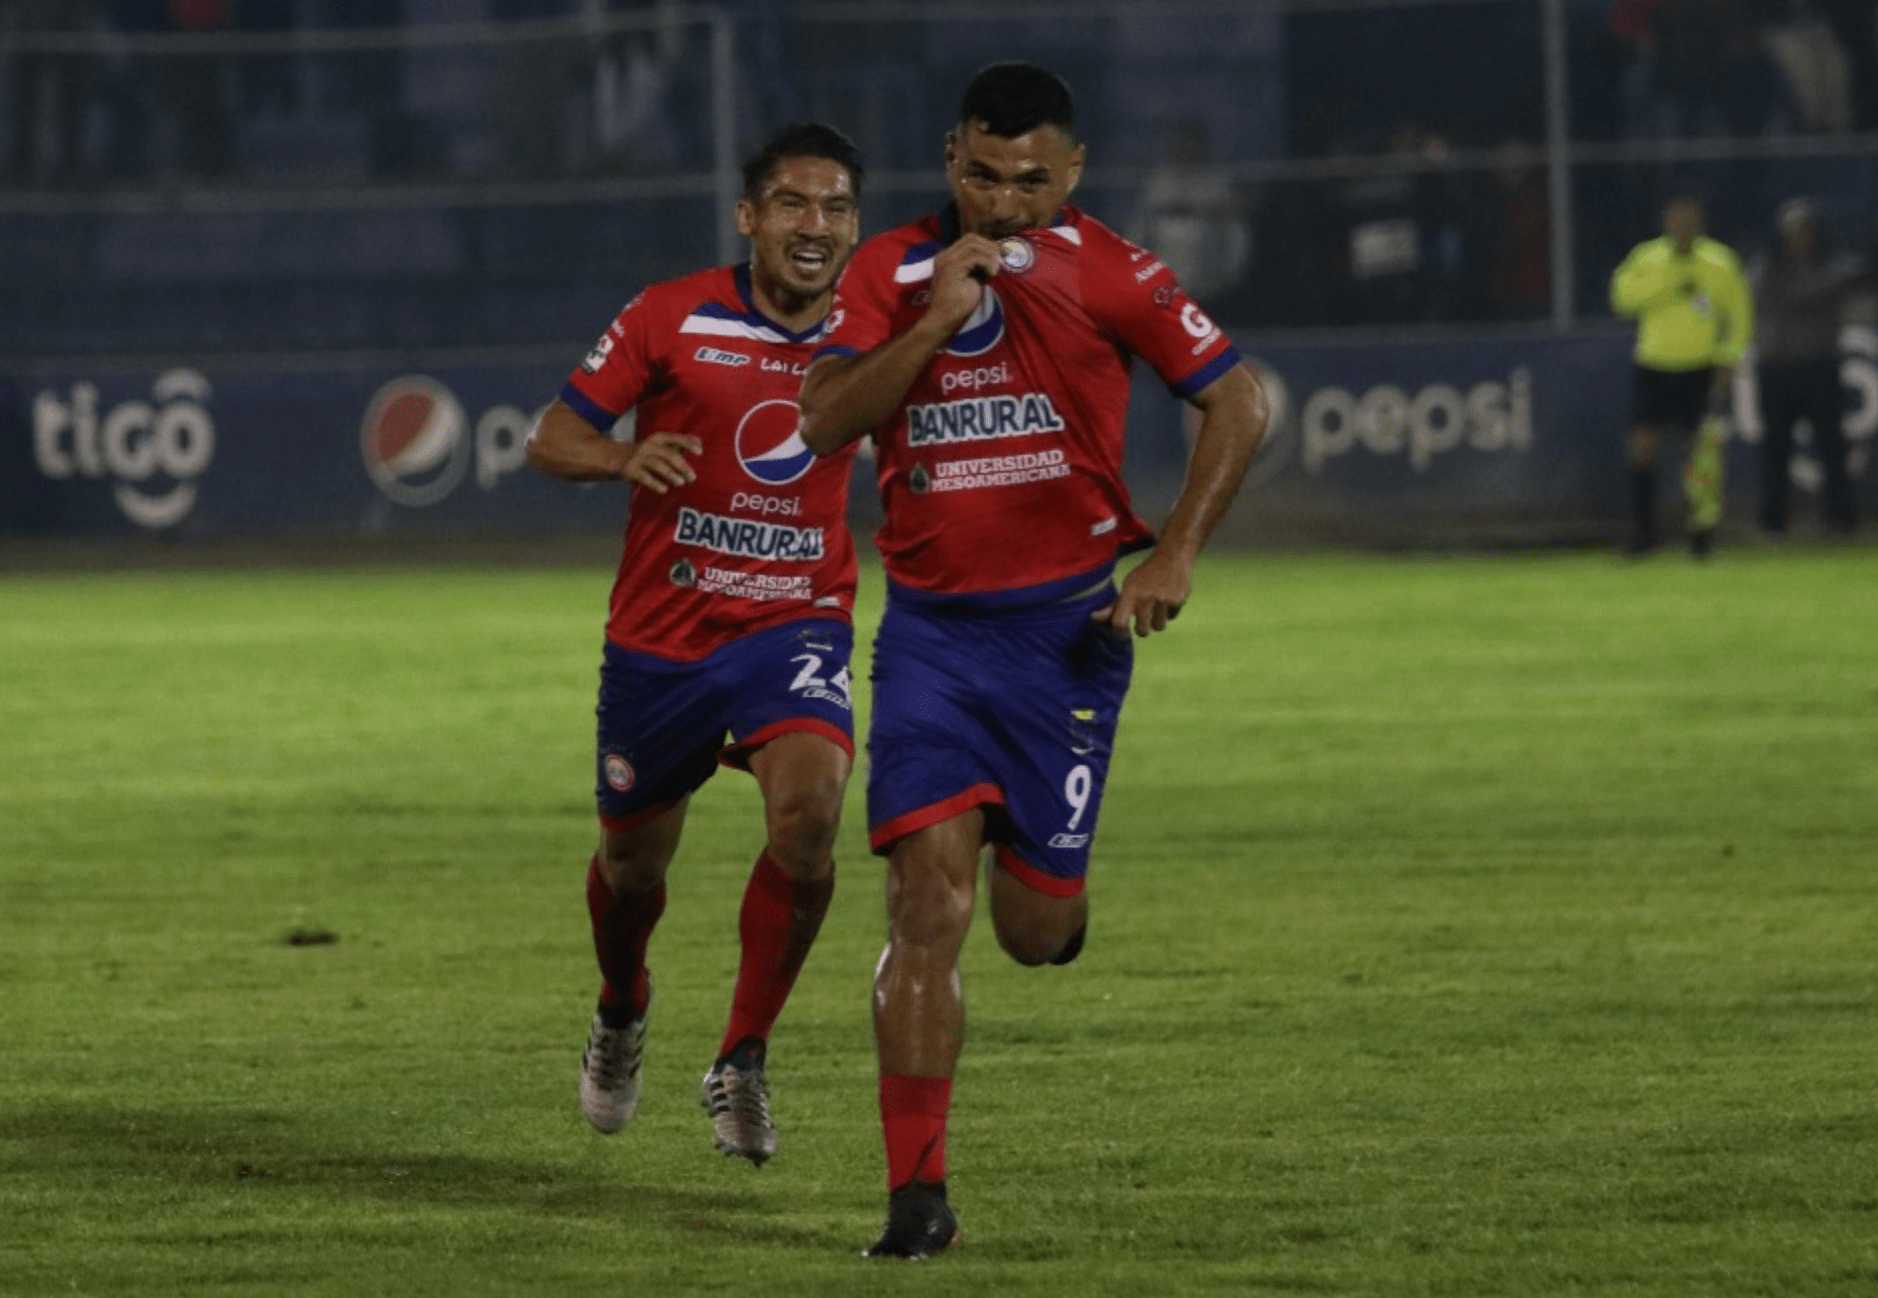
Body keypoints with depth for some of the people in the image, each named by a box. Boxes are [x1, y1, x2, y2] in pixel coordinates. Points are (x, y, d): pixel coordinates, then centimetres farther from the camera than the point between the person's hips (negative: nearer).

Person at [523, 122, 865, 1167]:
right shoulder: (673, 318, -8)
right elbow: (553, 439, -6)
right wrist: (623, 459, -26)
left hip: (797, 627, 0)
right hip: (661, 638, 0)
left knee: (808, 813, -27)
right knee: (632, 864, 14)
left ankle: (745, 1060, -11)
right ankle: (622, 1013, 50)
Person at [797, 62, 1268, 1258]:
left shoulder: (1104, 271, -4)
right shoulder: (891, 271, 3)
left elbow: (1239, 403, -2)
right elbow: (824, 423, -7)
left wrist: (1176, 554, -9)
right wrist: (933, 322, -17)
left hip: (1066, 620, -1)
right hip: (932, 623, 1)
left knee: (1033, 932, 0)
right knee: (929, 894, -13)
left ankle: (1050, 884, 40)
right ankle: (919, 1194, -11)